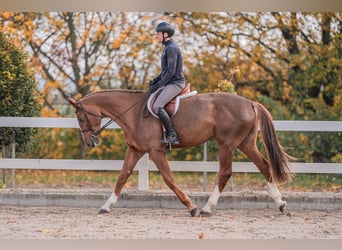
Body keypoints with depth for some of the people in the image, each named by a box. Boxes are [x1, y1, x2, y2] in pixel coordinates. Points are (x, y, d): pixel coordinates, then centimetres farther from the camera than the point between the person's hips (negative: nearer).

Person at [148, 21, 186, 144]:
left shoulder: (171, 48, -15)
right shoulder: (167, 47, 18)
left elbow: (171, 72, -21)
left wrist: (158, 85, -17)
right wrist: (155, 81, 12)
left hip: (175, 83, -11)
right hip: (171, 83, 11)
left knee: (157, 107, -24)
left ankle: (172, 135, -24)